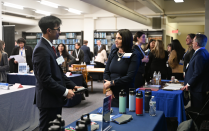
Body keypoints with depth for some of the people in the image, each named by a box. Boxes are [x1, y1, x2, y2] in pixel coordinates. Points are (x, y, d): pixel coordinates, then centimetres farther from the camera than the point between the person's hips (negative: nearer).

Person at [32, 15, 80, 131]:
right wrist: (65, 92, -17)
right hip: (48, 99, -10)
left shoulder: (48, 47, 12)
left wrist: (72, 85, 8)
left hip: (55, 98, 10)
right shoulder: (41, 50, -19)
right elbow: (45, 79, -23)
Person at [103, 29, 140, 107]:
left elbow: (129, 77, -13)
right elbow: (106, 72, 5)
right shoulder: (113, 53, 9)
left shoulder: (134, 55, -7)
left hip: (126, 95, -4)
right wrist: (108, 89, -8)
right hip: (112, 93, 4)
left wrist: (111, 83, -10)